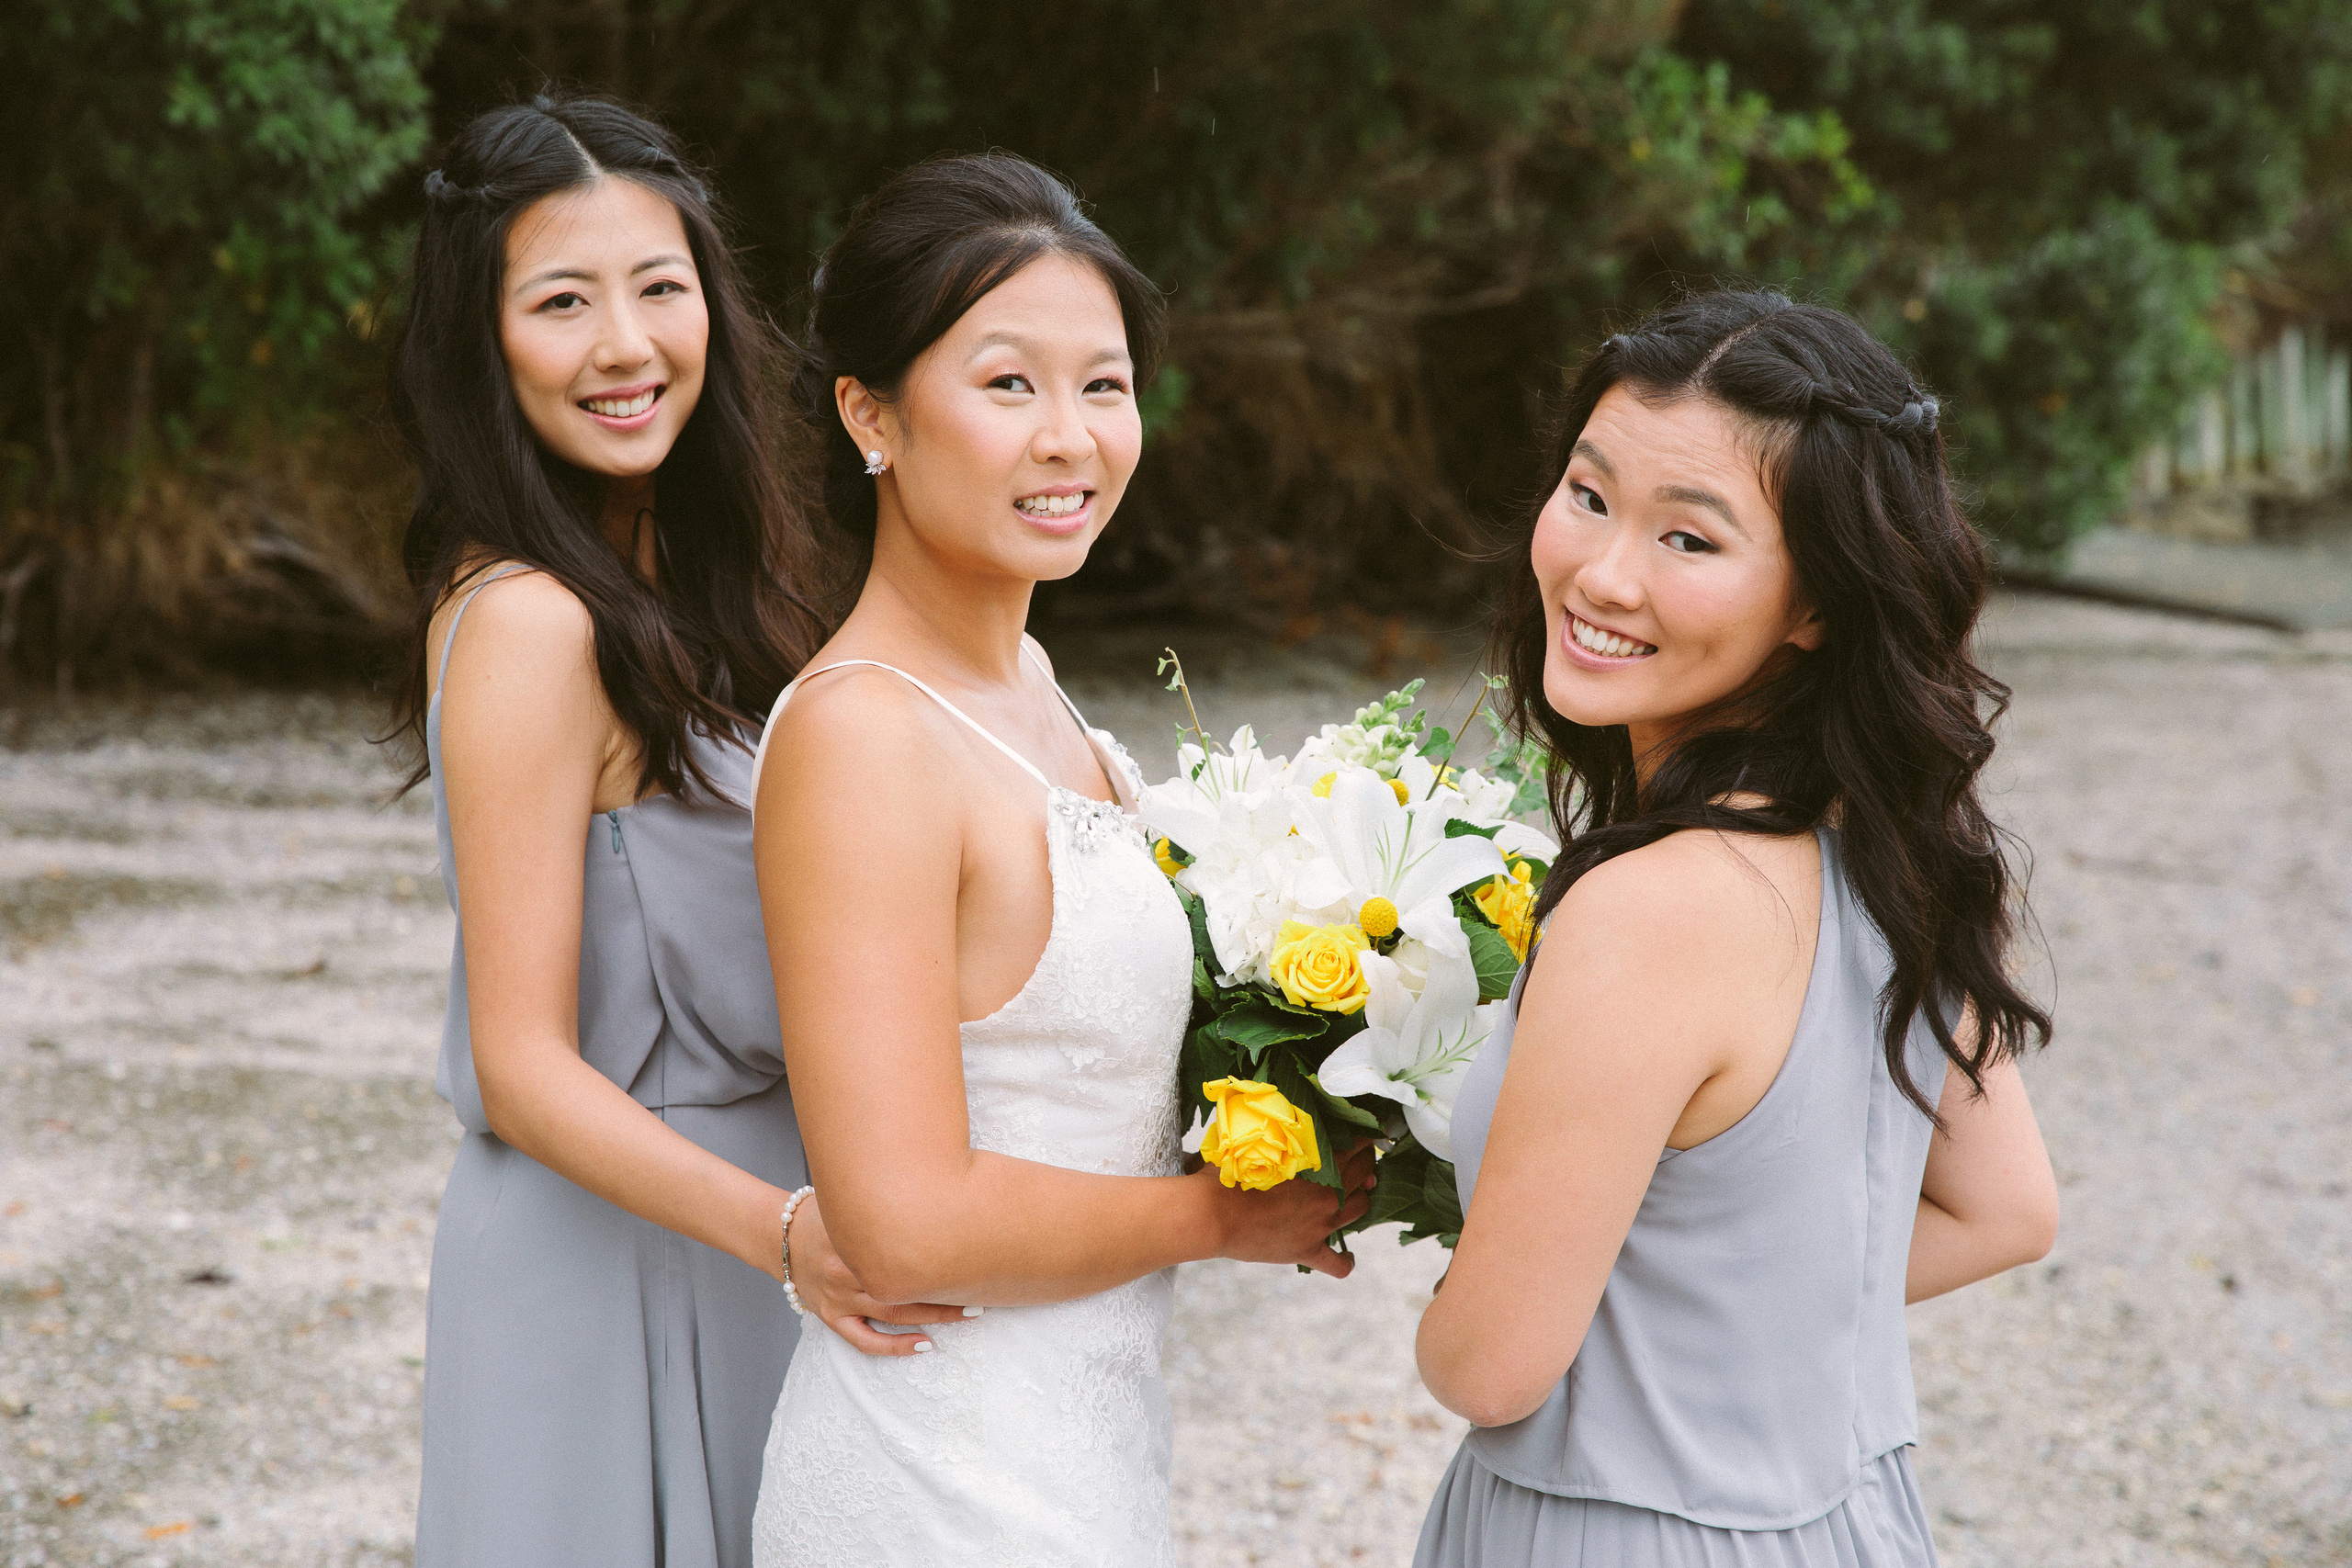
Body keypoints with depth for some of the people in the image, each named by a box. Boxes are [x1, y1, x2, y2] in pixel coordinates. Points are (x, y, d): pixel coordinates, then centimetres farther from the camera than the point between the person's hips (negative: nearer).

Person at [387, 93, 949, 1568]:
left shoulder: (673, 583, 7)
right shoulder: (528, 623, -21)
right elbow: (525, 1068, -22)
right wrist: (785, 1229, -34)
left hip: (713, 1245, 9)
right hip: (607, 1265, -9)